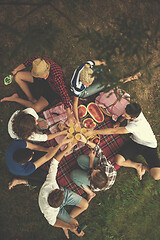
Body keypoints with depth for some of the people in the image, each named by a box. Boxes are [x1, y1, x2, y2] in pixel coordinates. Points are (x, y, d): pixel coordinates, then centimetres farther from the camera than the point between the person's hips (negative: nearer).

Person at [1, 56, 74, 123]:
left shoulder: (57, 77, -44)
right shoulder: (39, 61, -29)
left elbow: (64, 94, -40)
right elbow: (31, 61, -6)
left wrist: (69, 115, -37)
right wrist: (16, 69, 6)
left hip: (52, 90, -5)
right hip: (42, 82, 5)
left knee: (37, 108, -22)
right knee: (17, 76, 1)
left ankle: (15, 98, 3)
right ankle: (31, 98, 4)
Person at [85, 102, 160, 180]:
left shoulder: (137, 125, -36)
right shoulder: (134, 111, -16)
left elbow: (113, 131, -33)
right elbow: (123, 116, 13)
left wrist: (93, 132, -29)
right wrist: (119, 121, -5)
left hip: (149, 146, -6)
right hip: (135, 141, 6)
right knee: (118, 160, -20)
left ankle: (145, 166, 8)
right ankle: (138, 166, 4)